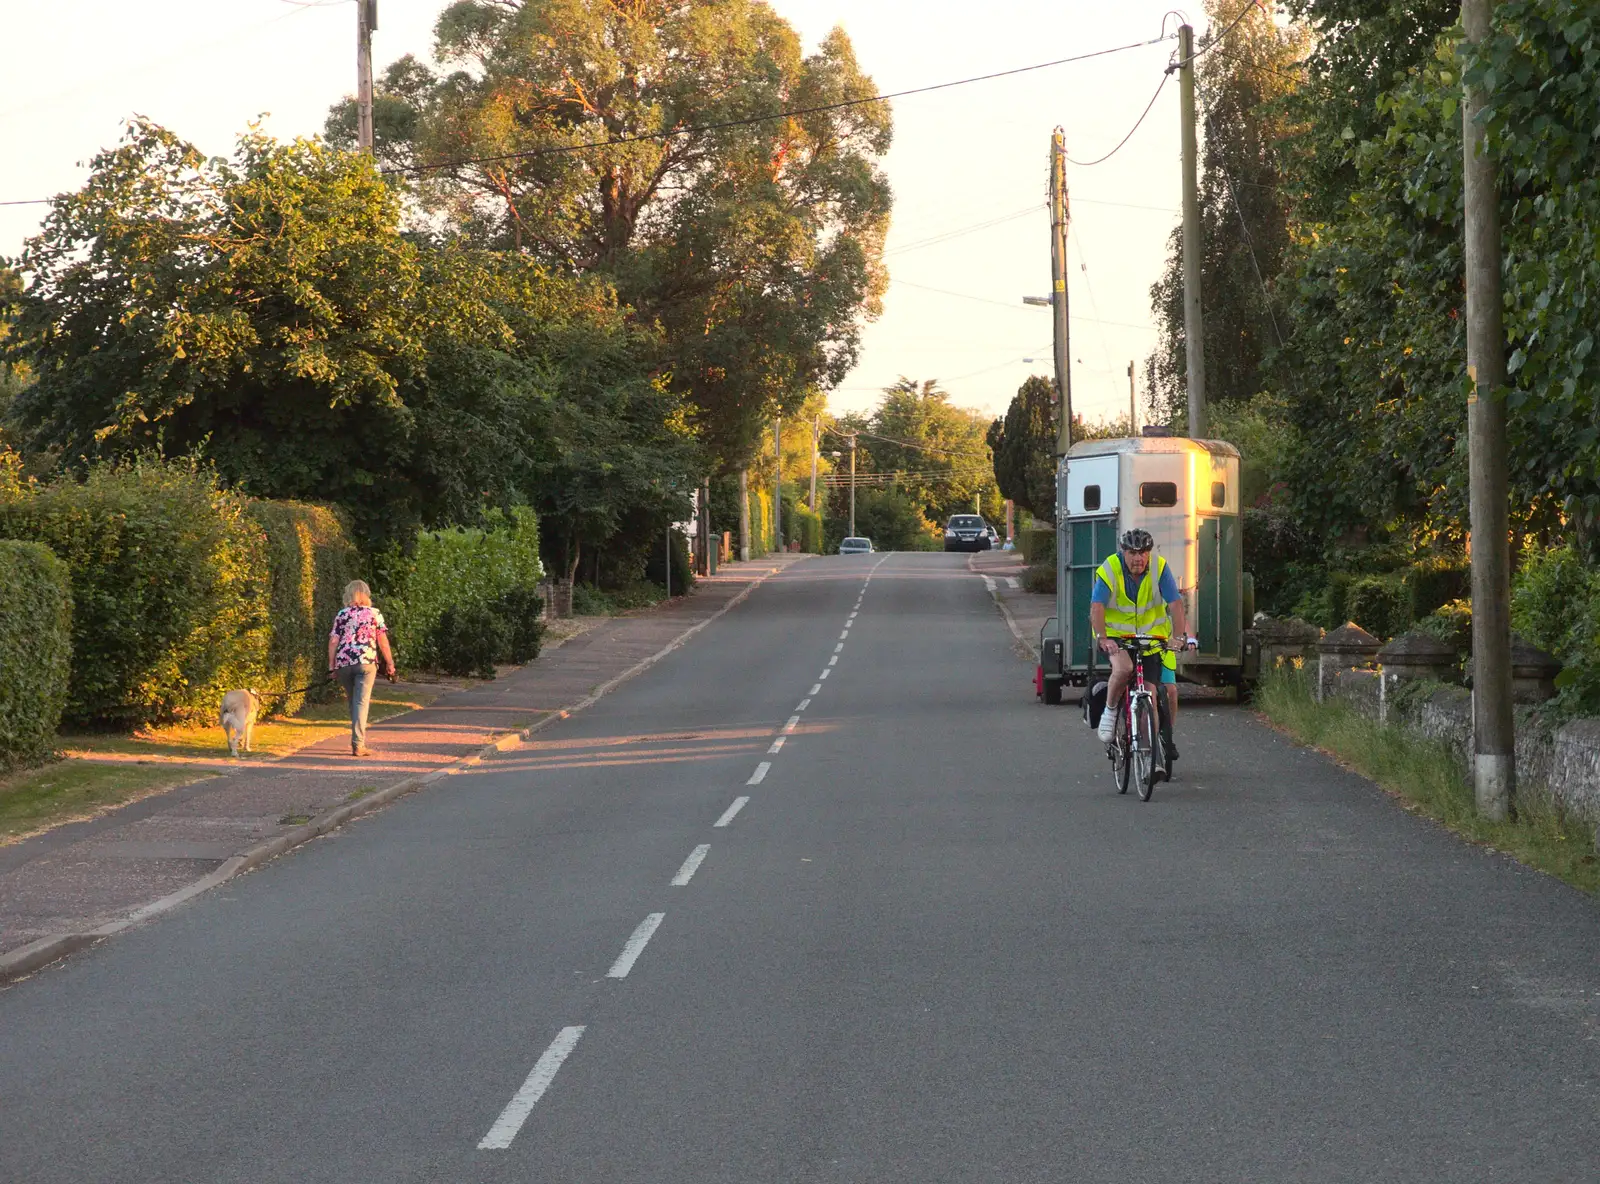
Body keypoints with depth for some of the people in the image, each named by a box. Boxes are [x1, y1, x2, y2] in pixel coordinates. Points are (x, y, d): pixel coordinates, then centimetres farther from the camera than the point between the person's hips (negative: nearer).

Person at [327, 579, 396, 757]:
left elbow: (333, 642, 3)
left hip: (343, 663, 2)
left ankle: (359, 740, 27)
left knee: (353, 702, 17)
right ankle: (358, 745, -15)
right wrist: (389, 664, 8)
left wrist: (331, 666, 6)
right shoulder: (374, 614, 4)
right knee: (361, 702, -4)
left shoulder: (341, 615, 9)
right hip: (366, 662, -2)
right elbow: (383, 643, 1)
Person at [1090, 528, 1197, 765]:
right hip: (1116, 635, -3)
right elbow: (1097, 607, -26)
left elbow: (1175, 604, -18)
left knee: (1169, 690, -3)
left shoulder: (1160, 568, -14)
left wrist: (1181, 636, -31)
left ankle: (1165, 738, 22)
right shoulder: (1109, 570, -18)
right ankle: (1110, 710, -7)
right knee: (1124, 668, -34)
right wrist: (1102, 638, -39)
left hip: (1153, 636, 3)